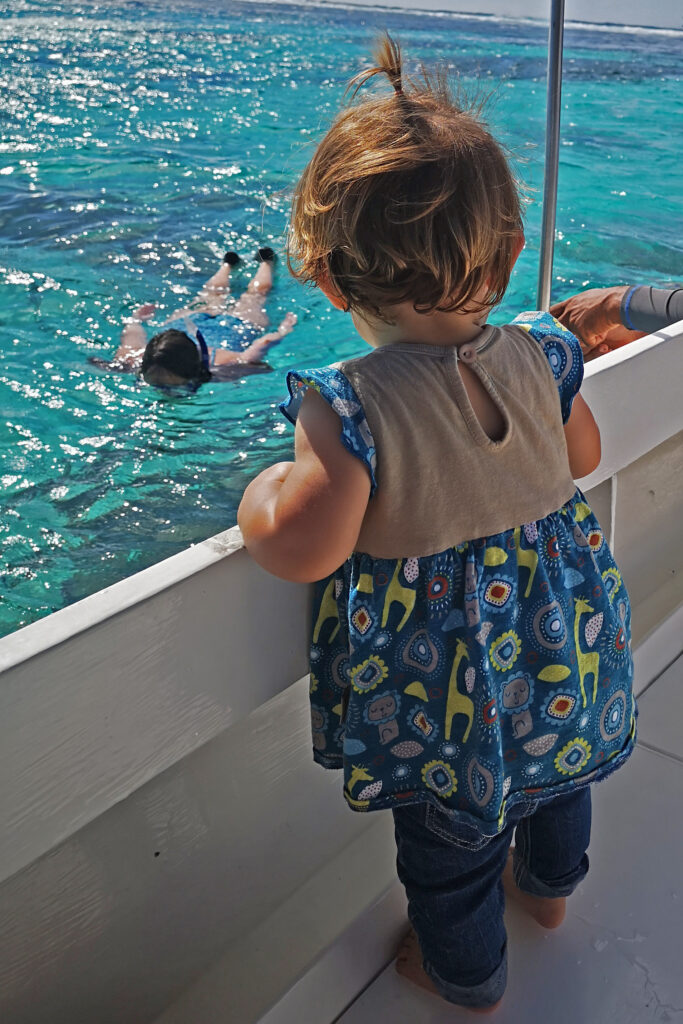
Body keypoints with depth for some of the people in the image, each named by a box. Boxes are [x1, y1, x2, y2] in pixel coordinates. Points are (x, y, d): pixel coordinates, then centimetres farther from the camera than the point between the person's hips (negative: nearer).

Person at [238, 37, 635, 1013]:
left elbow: (305, 547, -30)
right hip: (565, 639, 6)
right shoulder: (539, 355, -12)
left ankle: (467, 973, 48)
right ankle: (551, 882, 63)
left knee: (451, 839, 21)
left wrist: (265, 488, -10)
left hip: (446, 682, -5)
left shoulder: (349, 406, -30)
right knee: (556, 756, 35)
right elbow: (581, 457, 4)